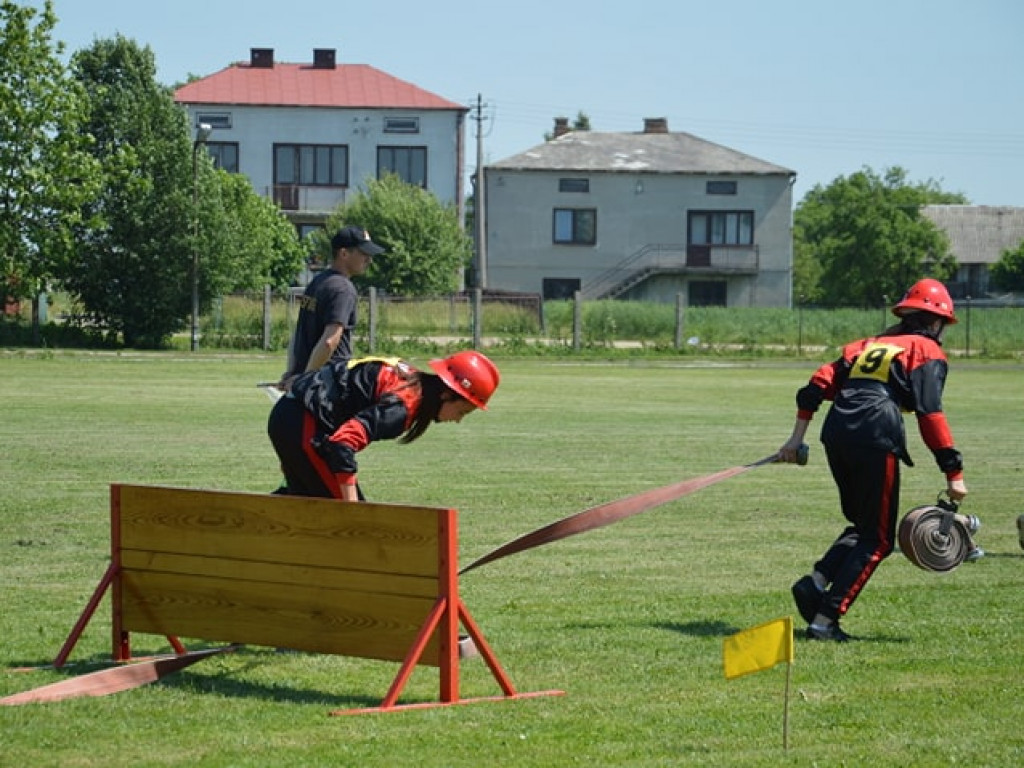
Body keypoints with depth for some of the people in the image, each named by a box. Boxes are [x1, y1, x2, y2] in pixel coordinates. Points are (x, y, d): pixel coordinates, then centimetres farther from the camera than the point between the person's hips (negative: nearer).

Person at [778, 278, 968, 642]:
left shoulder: (868, 345, 26)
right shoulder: (927, 351, 8)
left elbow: (818, 384, 16)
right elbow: (930, 414, -5)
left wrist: (796, 438, 16)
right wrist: (954, 474, -6)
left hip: (835, 435, 6)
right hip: (875, 441, -6)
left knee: (863, 523, 23)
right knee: (877, 539, 3)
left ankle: (817, 581, 1)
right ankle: (825, 619, -6)